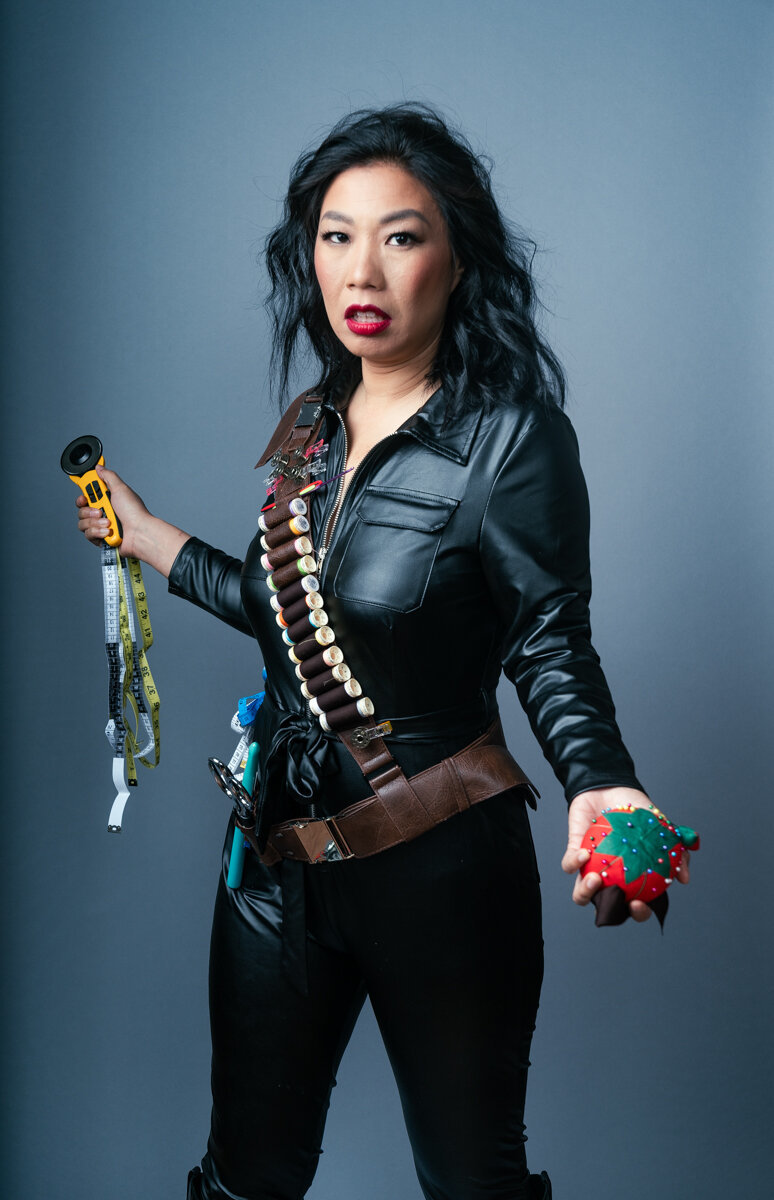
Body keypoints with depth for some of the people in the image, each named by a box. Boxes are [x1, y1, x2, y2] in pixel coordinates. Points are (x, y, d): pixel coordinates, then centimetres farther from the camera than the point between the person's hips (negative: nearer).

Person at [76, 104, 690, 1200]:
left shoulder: (510, 438, -16)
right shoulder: (315, 422, 4)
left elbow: (551, 648, -11)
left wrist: (598, 785, -30)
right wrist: (151, 538, 23)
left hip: (440, 865, -5)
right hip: (279, 854, 6)